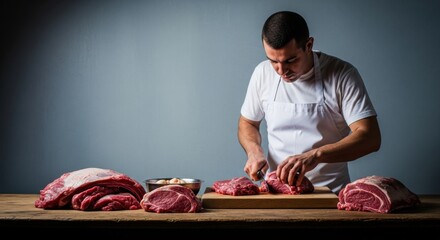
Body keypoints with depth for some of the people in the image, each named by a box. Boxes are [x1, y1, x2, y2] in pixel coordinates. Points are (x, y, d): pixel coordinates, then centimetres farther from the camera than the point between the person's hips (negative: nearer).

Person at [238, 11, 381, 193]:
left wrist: (316, 155, -27)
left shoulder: (342, 74, -8)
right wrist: (254, 151, -5)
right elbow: (247, 123, 16)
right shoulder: (263, 73, 3)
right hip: (276, 189, 3)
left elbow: (370, 138, -14)